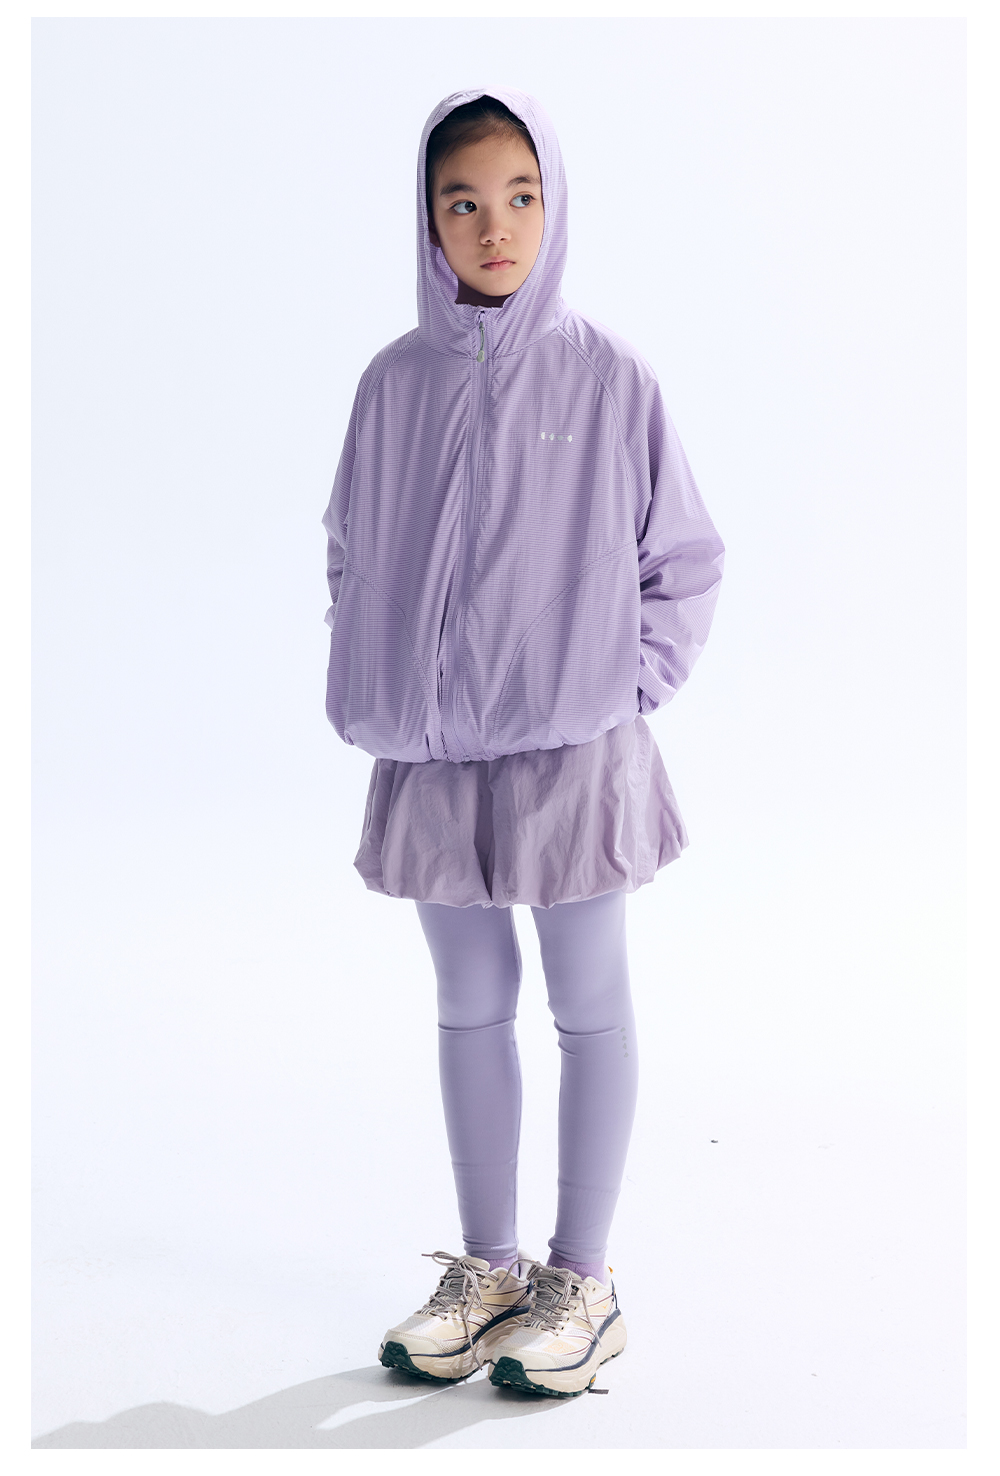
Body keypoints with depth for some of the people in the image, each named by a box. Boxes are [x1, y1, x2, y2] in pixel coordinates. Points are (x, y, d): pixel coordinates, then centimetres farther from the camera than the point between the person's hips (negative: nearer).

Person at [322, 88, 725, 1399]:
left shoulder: (605, 375, -5)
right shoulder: (395, 383, 3)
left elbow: (685, 558, 2)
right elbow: (353, 556, 14)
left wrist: (630, 686, -5)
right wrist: (367, 689, 4)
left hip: (573, 747, -3)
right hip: (431, 752, 3)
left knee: (588, 1005, 7)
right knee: (469, 1007, 12)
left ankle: (583, 1282, 21)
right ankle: (486, 1268, 27)